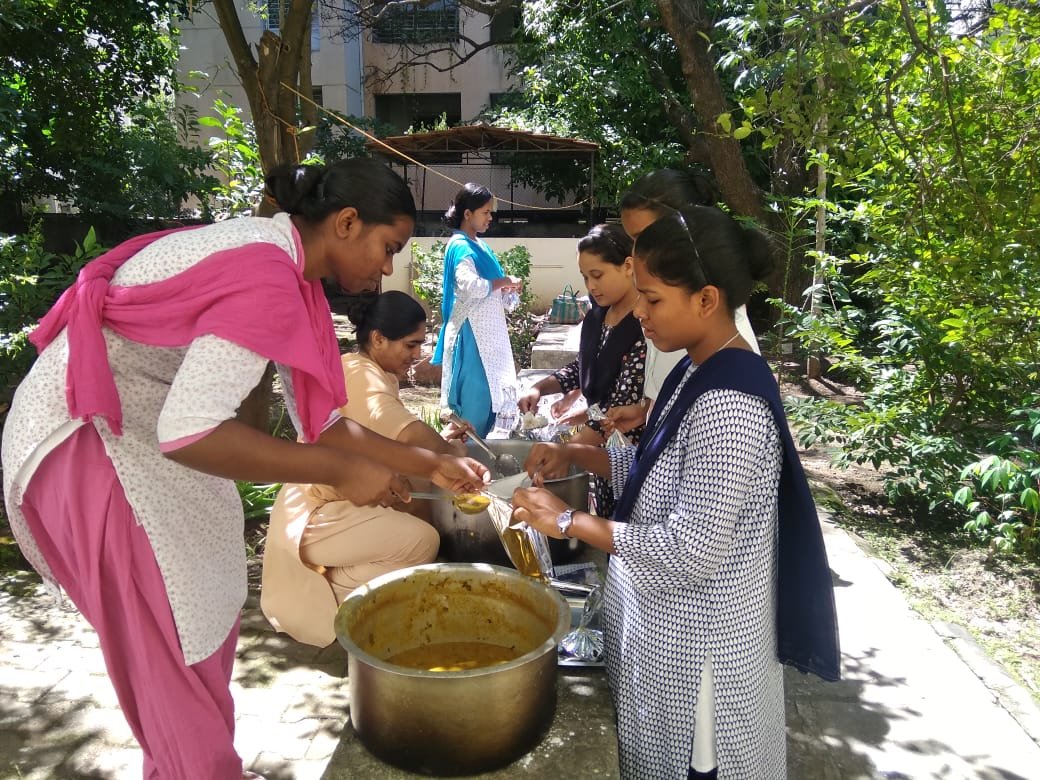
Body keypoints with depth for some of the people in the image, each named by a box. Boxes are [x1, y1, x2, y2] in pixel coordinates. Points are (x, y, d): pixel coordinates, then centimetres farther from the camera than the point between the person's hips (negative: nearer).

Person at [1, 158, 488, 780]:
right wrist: (342, 471, -27)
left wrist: (431, 466, 3)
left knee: (208, 619, 17)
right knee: (176, 649, 2)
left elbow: (318, 423, 6)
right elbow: (189, 430, -34)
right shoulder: (267, 282, -27)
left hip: (142, 433, 9)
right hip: (84, 440, -9)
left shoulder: (289, 273, 4)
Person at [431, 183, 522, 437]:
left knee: (487, 396, 14)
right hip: (471, 335, -9)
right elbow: (470, 286, -30)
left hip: (487, 334, 9)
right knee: (475, 399, -5)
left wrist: (507, 289, 1)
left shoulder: (478, 244, 15)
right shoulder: (460, 246, -13)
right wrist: (503, 281, -16)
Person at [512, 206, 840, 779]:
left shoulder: (729, 403, -28)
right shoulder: (699, 370, 1)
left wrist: (567, 522, -20)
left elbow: (689, 555, -28)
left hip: (696, 640, -8)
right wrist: (574, 454, 0)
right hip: (668, 622, 9)